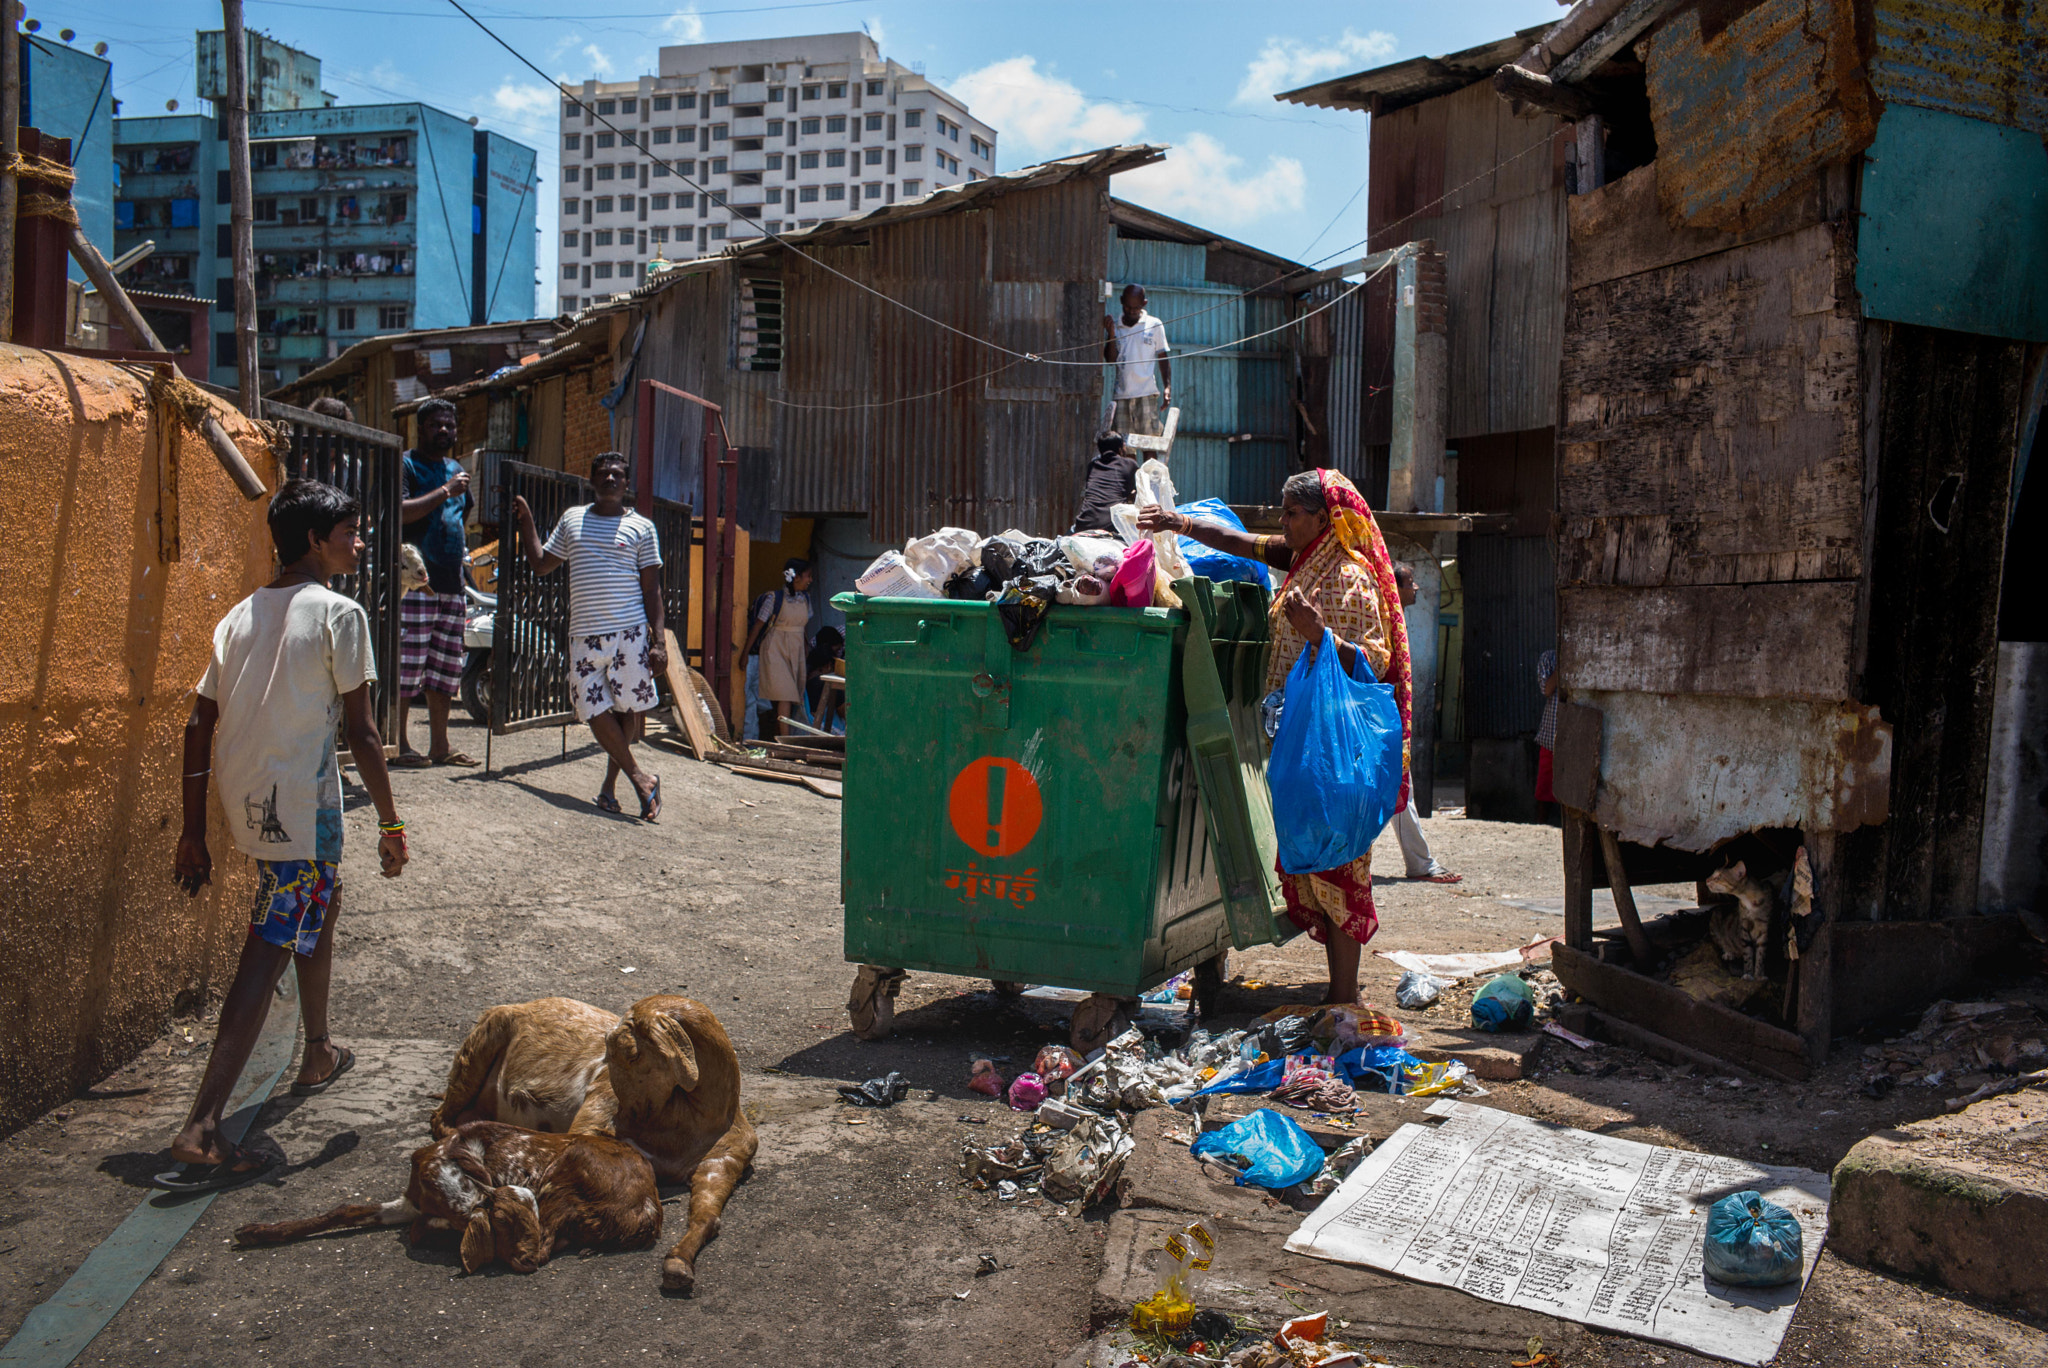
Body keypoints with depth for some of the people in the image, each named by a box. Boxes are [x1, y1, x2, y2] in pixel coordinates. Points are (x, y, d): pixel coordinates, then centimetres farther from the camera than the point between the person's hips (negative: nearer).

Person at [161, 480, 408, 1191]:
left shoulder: (240, 615, 12)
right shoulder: (338, 613, -9)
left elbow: (199, 728, 10)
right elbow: (359, 732, -11)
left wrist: (193, 831, 15)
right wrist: (390, 823, -4)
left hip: (246, 803, 8)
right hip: (300, 806, -8)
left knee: (322, 901, 28)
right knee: (268, 954, -7)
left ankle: (319, 1051, 42)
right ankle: (201, 1128, -12)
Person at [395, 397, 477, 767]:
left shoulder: (456, 470, 21)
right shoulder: (406, 464, -2)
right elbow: (400, 512, -18)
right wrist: (445, 491, -18)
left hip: (451, 583, 8)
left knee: (447, 667, 9)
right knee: (408, 663, -8)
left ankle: (440, 744, 16)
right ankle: (400, 744, -1)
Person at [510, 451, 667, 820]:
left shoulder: (641, 527, 6)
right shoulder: (572, 519, 14)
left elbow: (652, 591, 3)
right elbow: (541, 564, 22)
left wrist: (659, 642, -5)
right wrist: (526, 522, 17)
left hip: (630, 633, -2)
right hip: (585, 635, 3)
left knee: (632, 712, -1)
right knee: (596, 712, -4)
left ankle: (610, 785, 14)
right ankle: (640, 779, 10)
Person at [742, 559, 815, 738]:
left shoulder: (805, 598, 8)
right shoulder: (774, 598, -9)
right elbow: (757, 626, -7)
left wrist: (805, 654, 20)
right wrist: (746, 653, -7)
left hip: (796, 651, 6)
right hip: (776, 650, -6)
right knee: (784, 696, -14)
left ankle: (777, 737, 13)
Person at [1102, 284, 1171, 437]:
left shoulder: (1154, 325, 7)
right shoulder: (1114, 326, 11)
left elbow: (1163, 359, 9)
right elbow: (1110, 359, 3)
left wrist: (1167, 387, -2)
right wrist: (1111, 333, -8)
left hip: (1147, 394, -2)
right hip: (1121, 394, 2)